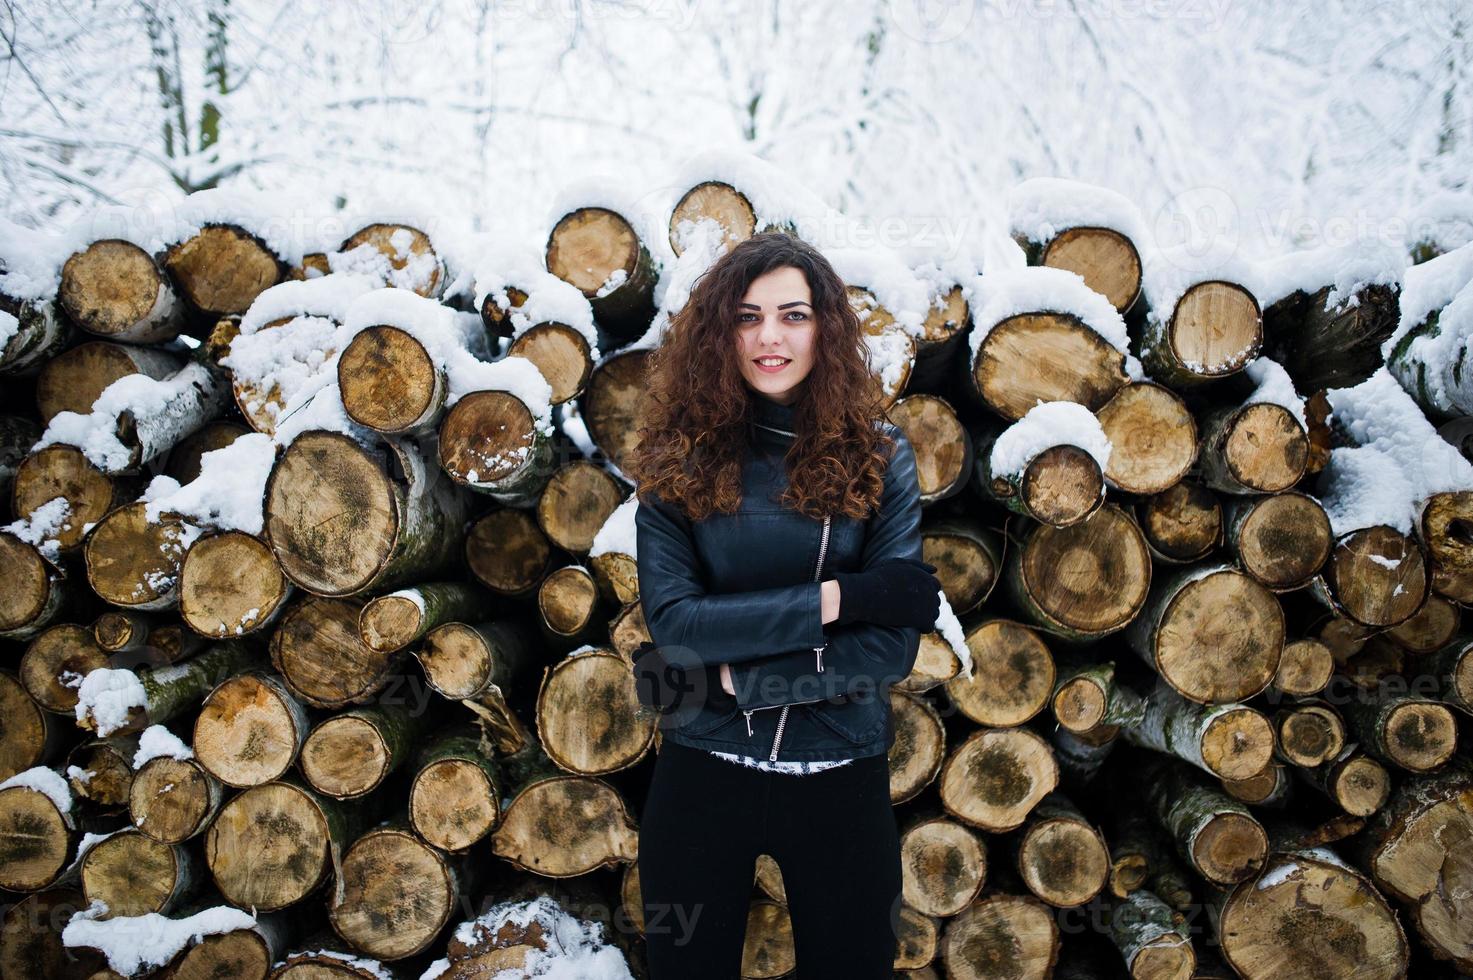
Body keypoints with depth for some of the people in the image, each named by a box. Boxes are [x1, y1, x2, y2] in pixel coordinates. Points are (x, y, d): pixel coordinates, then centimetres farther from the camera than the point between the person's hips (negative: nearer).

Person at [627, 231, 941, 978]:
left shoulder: (878, 456, -4)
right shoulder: (680, 459, -3)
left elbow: (894, 645, -11)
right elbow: (670, 621, -15)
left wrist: (736, 678, -16)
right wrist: (837, 597, -18)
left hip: (841, 779, 0)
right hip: (702, 775, 0)